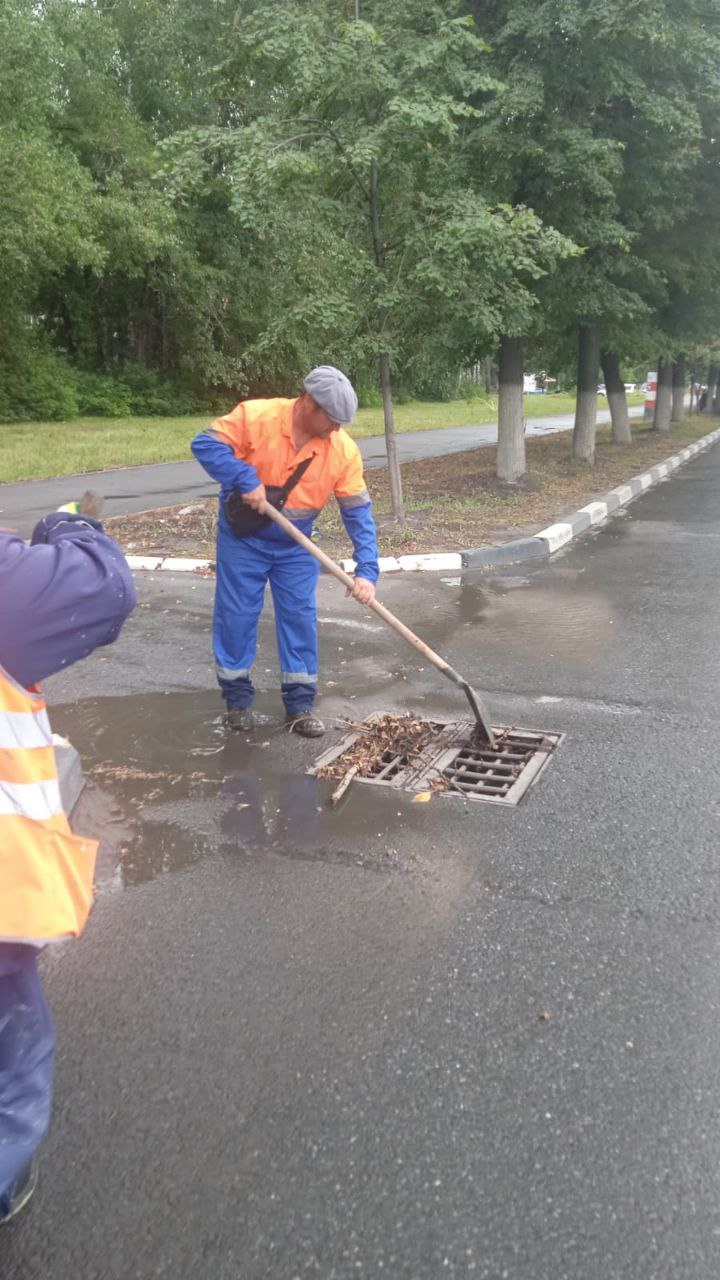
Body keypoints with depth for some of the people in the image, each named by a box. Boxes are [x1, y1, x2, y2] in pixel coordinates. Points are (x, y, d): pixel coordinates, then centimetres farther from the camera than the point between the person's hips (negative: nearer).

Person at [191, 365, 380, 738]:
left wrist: (366, 570, -23)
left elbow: (358, 513, -15)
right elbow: (205, 445, -21)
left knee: (300, 619, 3)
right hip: (242, 538, -2)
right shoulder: (256, 416, -22)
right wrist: (246, 480, -32)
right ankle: (237, 699, 20)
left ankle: (300, 704, 14)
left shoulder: (344, 449, -15)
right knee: (236, 616, 4)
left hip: (295, 544, 2)